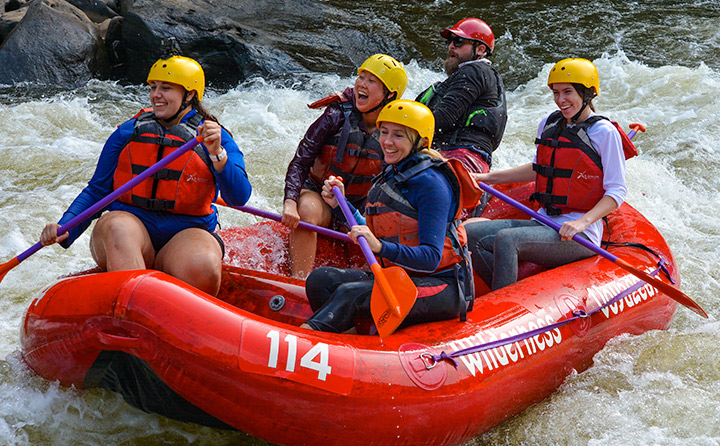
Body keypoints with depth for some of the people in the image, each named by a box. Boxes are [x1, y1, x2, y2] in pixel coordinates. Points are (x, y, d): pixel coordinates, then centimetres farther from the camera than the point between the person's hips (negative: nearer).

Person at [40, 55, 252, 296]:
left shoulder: (216, 138, 5)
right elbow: (96, 190, 12)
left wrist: (218, 154, -25)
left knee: (203, 271, -36)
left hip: (186, 234, -1)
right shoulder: (127, 133, 12)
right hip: (132, 226, 2)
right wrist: (65, 229, -4)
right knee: (115, 226, -36)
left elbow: (239, 198, -9)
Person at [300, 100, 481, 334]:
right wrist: (340, 204, 9)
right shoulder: (391, 175, 12)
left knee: (351, 293, -30)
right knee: (320, 279, -11)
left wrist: (381, 246, -36)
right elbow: (373, 237, 18)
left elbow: (431, 258, -22)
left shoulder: (431, 183, -15)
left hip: (443, 288, -9)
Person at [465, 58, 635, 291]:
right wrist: (489, 178, 21)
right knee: (471, 233, -12)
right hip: (543, 224, 7)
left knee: (506, 239, -31)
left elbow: (617, 191, -8)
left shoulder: (604, 132, -8)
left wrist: (582, 222, -23)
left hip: (581, 236, -7)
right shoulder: (548, 125, 12)